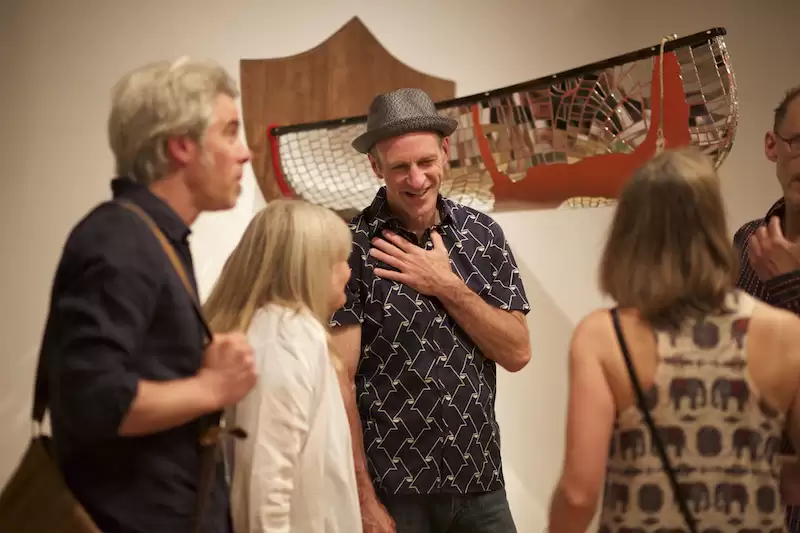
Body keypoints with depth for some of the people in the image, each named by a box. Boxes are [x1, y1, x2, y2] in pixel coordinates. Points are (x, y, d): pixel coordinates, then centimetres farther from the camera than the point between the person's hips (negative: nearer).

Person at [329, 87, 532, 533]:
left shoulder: (483, 234, 3)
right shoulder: (351, 247, -9)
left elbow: (518, 353, 0)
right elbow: (339, 381, -11)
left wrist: (448, 287, -12)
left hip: (481, 485, 4)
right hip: (393, 491, -4)